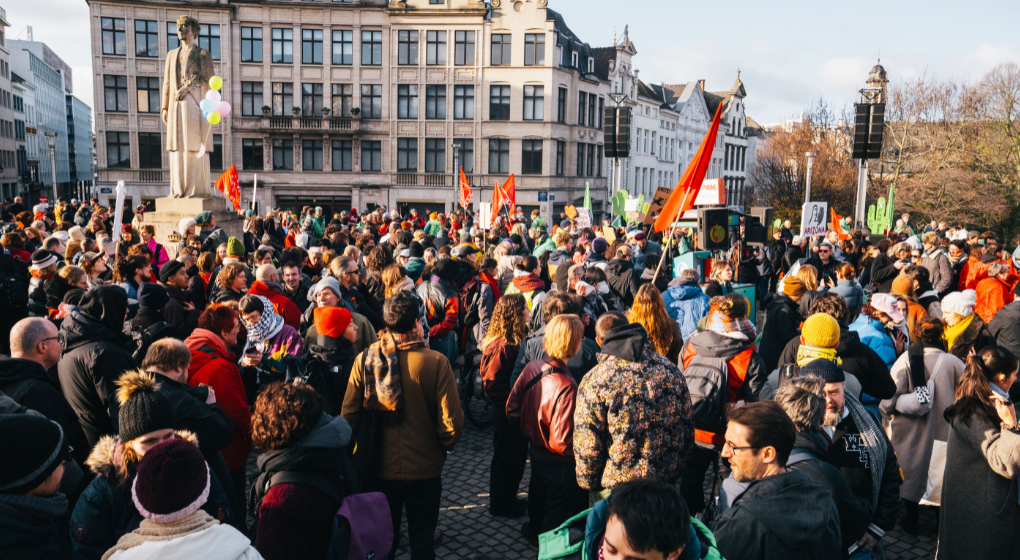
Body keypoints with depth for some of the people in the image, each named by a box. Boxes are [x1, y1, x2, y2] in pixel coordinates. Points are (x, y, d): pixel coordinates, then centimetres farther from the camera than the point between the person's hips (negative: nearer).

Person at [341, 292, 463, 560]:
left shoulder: (365, 360, -12)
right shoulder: (436, 362, -19)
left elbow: (349, 415, -7)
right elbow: (452, 422, -18)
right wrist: (443, 447, 4)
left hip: (381, 470, 2)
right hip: (424, 470, -2)